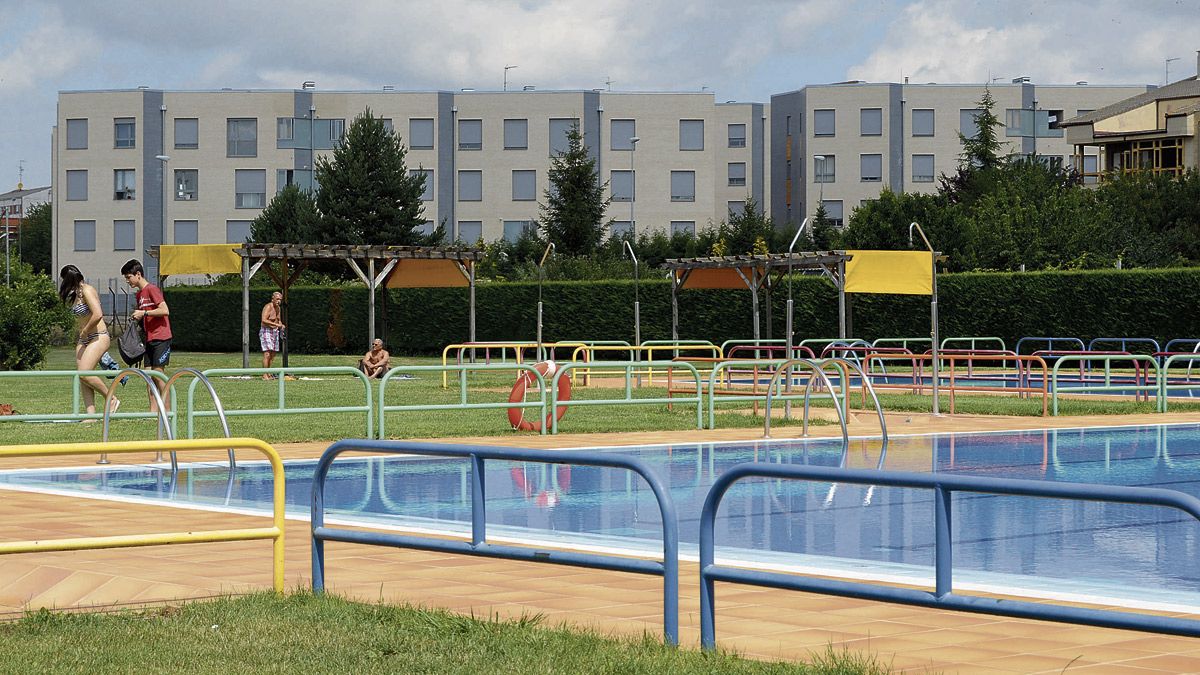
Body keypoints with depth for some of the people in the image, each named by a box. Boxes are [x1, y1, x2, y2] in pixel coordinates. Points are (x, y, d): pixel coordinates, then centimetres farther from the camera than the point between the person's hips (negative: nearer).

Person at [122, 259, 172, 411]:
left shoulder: (152, 289, -10)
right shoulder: (139, 294, 17)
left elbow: (165, 310, -20)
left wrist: (143, 313, -16)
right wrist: (137, 316, 8)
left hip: (161, 338, -9)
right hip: (149, 339, 9)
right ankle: (153, 411, 4)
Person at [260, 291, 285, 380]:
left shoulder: (278, 308, 12)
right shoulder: (268, 307, -15)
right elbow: (264, 320, -28)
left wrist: (281, 325, 1)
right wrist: (276, 324, -30)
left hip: (274, 332, 9)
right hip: (266, 331, -9)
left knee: (272, 354, 8)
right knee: (267, 353, -16)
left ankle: (268, 373, 14)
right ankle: (264, 375, -18)